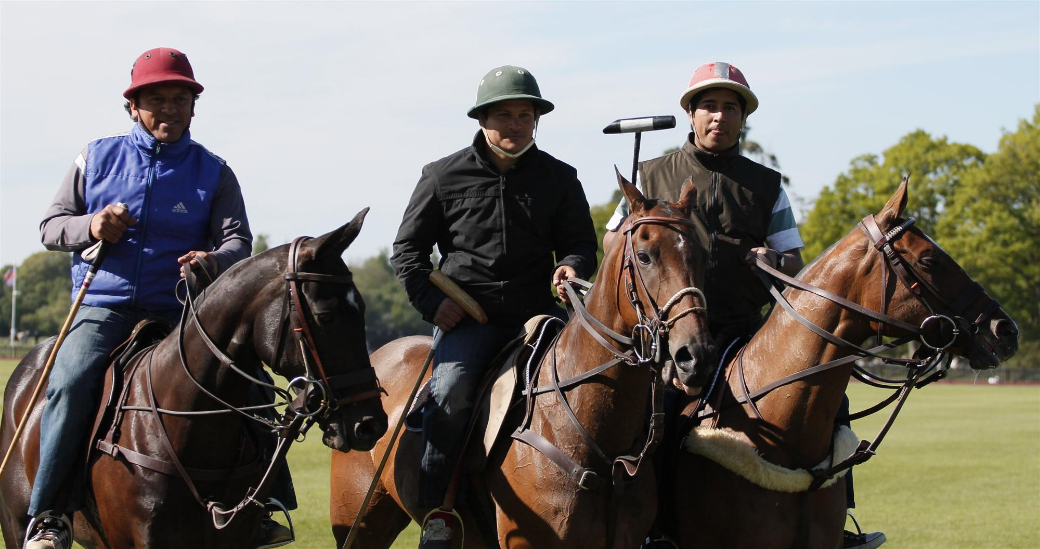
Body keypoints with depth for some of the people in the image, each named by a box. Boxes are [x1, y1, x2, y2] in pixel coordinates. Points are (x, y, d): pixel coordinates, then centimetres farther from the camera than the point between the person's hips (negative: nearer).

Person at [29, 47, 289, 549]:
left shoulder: (213, 172, 8)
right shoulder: (98, 158, 11)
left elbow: (238, 241, -2)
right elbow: (50, 226, 12)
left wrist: (215, 259, -27)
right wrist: (89, 227, -12)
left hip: (180, 310, 1)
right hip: (103, 306, -1)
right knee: (71, 382, -28)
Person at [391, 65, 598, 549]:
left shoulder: (559, 179, 10)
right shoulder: (444, 177, 6)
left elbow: (581, 241, 13)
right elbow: (407, 247, 12)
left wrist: (572, 266, -11)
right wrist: (430, 301, -3)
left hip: (537, 311, 2)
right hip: (468, 314, -2)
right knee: (450, 390, -28)